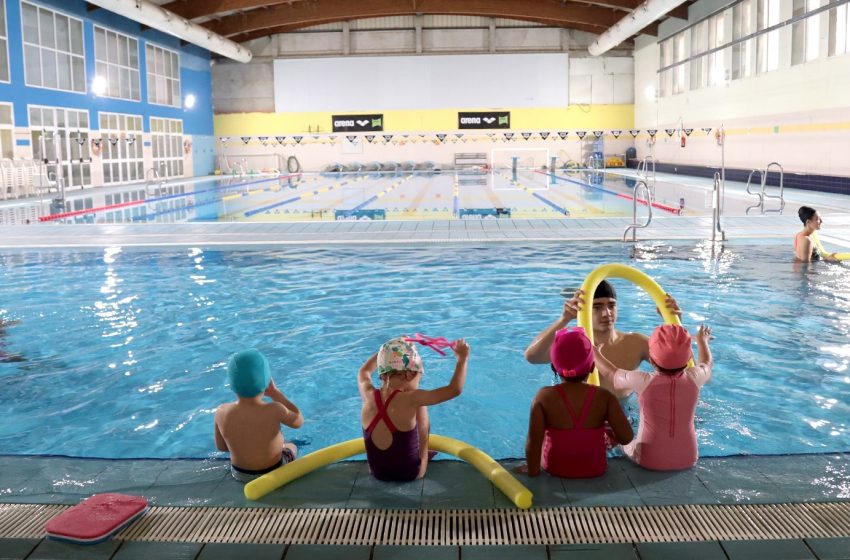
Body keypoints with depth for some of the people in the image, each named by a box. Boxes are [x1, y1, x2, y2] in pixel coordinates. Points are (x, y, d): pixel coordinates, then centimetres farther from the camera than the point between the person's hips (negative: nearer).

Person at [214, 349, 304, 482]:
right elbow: (299, 421, -12)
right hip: (273, 473, -2)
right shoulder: (274, 410, -32)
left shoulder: (222, 412, -23)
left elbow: (221, 446, -6)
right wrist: (275, 393, -10)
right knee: (292, 447, 31)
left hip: (240, 474, 3)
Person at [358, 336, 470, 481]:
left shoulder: (369, 396, -10)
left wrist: (390, 349, 23)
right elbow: (455, 389, -22)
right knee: (420, 406, 14)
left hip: (377, 473, 4)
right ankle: (424, 454, 33)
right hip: (409, 474, -4)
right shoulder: (409, 399, -25)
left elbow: (364, 371, 14)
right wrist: (462, 358, -7)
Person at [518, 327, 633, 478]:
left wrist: (532, 470, -5)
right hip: (595, 470, 1)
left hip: (555, 470, 0)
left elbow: (533, 441, -19)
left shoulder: (544, 397, -18)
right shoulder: (604, 397, -15)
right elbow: (627, 437, -16)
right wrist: (609, 432, 5)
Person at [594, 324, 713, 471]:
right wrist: (702, 340, 34)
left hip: (649, 460, -3)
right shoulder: (694, 379, -12)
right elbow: (706, 363, 14)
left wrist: (594, 353, 21)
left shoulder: (643, 382, -19)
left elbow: (610, 373, 2)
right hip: (688, 460, 3)